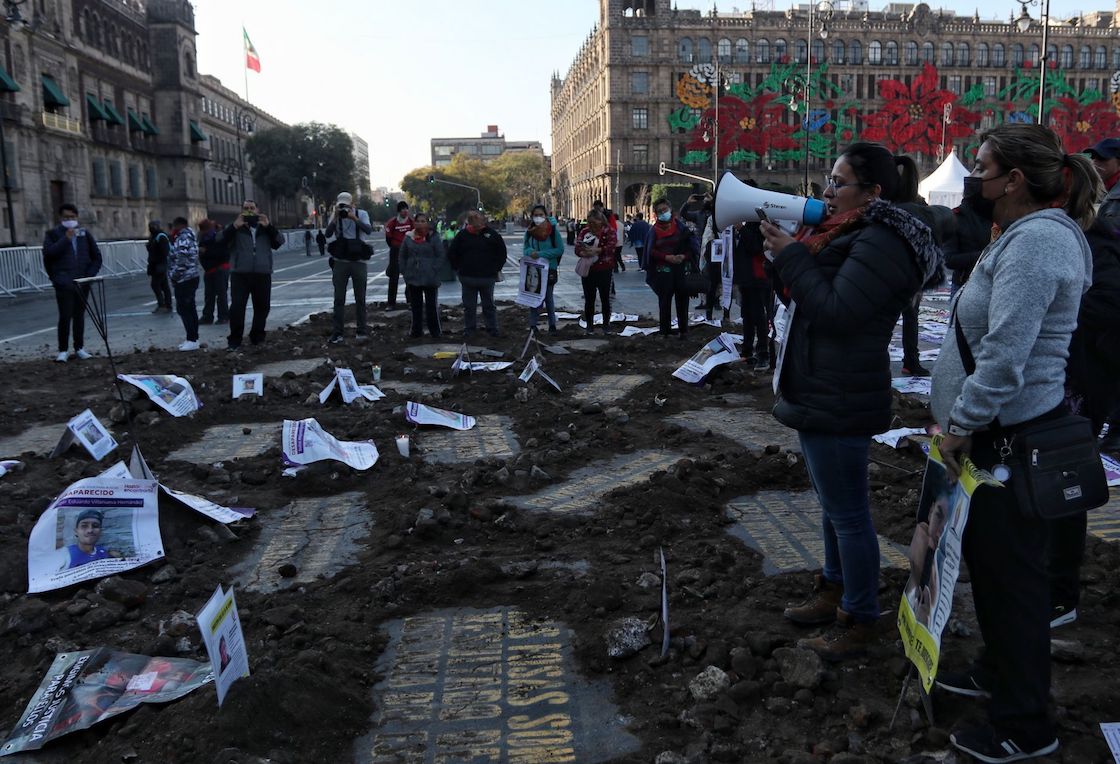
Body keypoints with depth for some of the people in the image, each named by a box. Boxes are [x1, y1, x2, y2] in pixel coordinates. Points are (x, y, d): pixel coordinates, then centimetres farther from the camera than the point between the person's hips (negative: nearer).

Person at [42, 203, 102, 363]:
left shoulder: (85, 234, 11)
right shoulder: (53, 234, 4)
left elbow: (97, 257, 12)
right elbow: (48, 253, -12)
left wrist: (90, 275, 0)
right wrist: (66, 239, -15)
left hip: (82, 283, 3)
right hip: (64, 283, -3)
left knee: (79, 315, 10)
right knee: (65, 316, -8)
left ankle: (79, 348, 19)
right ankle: (63, 350, 0)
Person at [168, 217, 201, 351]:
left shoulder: (183, 238, -16)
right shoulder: (189, 235, 16)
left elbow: (181, 260, -22)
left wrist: (173, 276, -14)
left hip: (184, 279, -10)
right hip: (191, 277, 10)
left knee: (183, 309, -8)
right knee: (190, 308, 13)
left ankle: (192, 340, -9)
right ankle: (193, 338, 18)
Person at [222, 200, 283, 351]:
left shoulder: (265, 227, 16)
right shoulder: (235, 227, 10)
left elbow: (279, 242, 1)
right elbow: (221, 241, -6)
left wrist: (269, 226, -12)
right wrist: (234, 227, -18)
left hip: (263, 273, 2)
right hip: (240, 273, -2)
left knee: (262, 307, 7)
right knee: (237, 306, -8)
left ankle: (257, 337, 21)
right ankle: (234, 340, -2)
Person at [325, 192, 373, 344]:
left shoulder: (361, 214, 0)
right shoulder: (335, 215, 2)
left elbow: (369, 230, -17)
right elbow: (328, 233, -11)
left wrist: (354, 218, -28)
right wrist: (335, 218, -21)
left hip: (358, 262, -1)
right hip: (340, 262, 1)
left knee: (360, 298, 8)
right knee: (339, 299, 0)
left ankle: (362, 330, 16)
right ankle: (337, 333, 2)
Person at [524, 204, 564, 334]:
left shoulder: (553, 229, -10)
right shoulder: (529, 231, 1)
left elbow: (560, 249, -12)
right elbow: (526, 248, 9)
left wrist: (541, 254, -19)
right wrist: (530, 252, -16)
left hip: (549, 269, -3)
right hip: (533, 269, 3)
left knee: (548, 297, 9)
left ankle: (552, 324, 22)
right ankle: (533, 325, 13)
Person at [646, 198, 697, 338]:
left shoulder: (680, 225, 2)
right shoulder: (655, 230, 5)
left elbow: (692, 245, 1)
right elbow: (651, 251, 0)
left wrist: (684, 256, -17)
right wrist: (666, 257, -15)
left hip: (681, 268, 0)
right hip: (663, 270, 0)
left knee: (682, 300, 5)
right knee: (664, 301, 1)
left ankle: (683, 330, 14)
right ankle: (664, 330, 9)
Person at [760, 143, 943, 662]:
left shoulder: (882, 242, -18)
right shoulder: (849, 234, 14)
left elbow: (835, 312, -25)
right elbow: (802, 296, 15)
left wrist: (790, 255, -19)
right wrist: (785, 249, 0)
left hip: (840, 403, -11)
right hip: (821, 394, 11)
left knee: (847, 512, 1)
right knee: (832, 502, 22)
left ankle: (861, 620, 15)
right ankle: (835, 590, 38)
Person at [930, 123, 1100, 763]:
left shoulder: (1035, 242, -21)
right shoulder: (1027, 234, 14)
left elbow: (1003, 357, -28)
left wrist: (961, 423, -18)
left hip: (1012, 439, -10)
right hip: (1001, 431, 10)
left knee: (1011, 572, 1)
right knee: (990, 559, 22)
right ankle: (998, 671, 41)